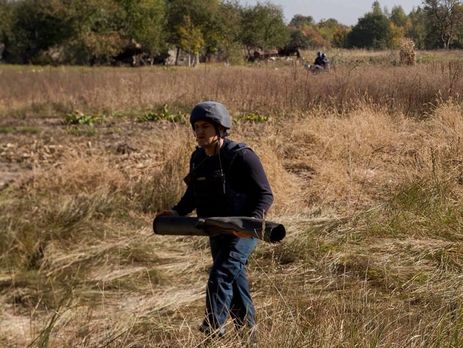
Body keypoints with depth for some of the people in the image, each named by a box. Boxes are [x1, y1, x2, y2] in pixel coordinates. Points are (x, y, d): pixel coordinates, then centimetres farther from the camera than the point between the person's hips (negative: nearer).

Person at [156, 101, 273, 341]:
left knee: (220, 276, -20)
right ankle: (248, 335, 32)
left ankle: (211, 333, -17)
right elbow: (192, 195, 16)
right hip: (216, 232, 8)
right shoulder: (198, 158, 3)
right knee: (234, 283, 17)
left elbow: (265, 195, -16)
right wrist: (176, 212, -2)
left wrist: (252, 220, -33)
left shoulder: (241, 157, -19)